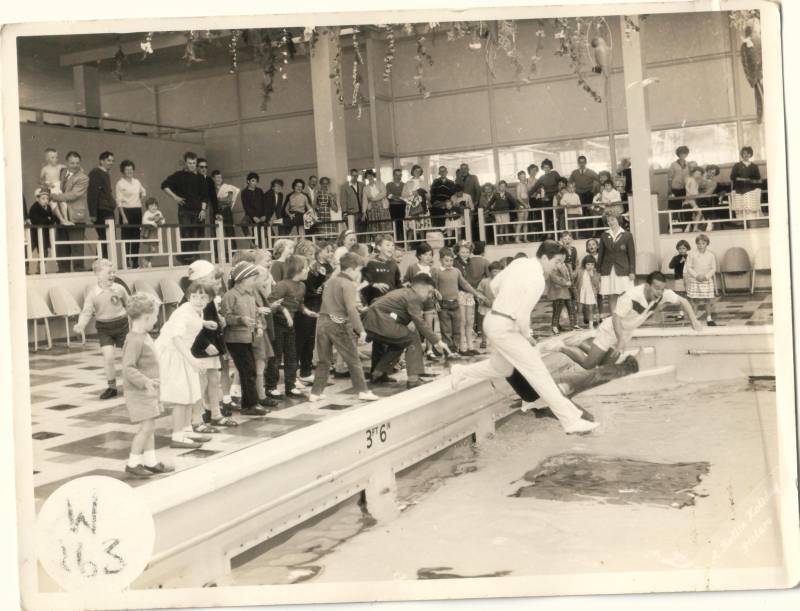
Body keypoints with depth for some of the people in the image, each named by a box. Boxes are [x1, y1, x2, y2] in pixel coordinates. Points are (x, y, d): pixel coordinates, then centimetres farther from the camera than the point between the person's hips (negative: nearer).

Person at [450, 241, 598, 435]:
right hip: (505, 328, -9)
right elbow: (522, 316, -20)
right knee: (538, 371, -9)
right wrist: (526, 337, -2)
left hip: (492, 320, 9)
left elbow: (494, 285, 17)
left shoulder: (520, 262, 5)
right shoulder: (537, 280, -20)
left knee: (502, 369, 29)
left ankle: (461, 372, 38)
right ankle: (571, 420, -9)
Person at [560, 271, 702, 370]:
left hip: (627, 332, 7)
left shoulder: (664, 294, -18)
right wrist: (621, 340, -39)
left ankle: (582, 344, 33)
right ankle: (565, 348, 16)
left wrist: (693, 321, -13)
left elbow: (682, 301, -3)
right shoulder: (632, 296, -35)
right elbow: (616, 318, -30)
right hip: (611, 329, -7)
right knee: (588, 364, -6)